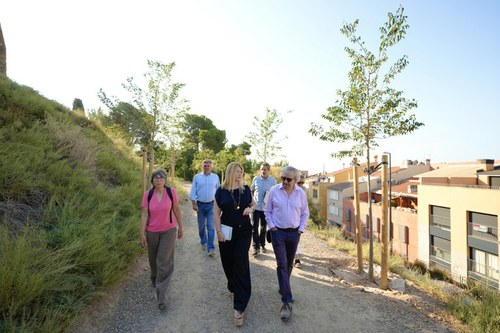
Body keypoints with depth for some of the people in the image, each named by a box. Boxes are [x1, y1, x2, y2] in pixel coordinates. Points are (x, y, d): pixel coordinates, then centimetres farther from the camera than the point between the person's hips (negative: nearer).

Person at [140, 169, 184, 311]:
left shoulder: (171, 192, -11)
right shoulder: (147, 195, -8)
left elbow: (177, 210, -2)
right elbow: (144, 215, -6)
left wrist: (180, 227, 4)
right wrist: (142, 234, -6)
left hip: (168, 231, -2)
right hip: (152, 232, 2)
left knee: (164, 262, -4)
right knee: (153, 259, 19)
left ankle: (161, 296, 5)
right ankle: (154, 279, 51)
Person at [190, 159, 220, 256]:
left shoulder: (215, 177, 2)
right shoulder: (197, 177, 1)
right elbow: (193, 191, 1)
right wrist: (194, 204, -6)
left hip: (211, 205, -1)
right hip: (200, 205, 1)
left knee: (210, 227, -5)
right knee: (201, 226, 13)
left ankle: (211, 248, -4)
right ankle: (203, 242, 36)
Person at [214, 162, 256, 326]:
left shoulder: (245, 189, 0)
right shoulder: (221, 191, -5)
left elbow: (253, 203, 16)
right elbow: (217, 213, -3)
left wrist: (250, 208, -7)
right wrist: (218, 231, -9)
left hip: (244, 232, 0)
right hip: (227, 232, 0)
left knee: (241, 265, -3)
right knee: (228, 263, 11)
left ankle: (239, 307, 3)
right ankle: (234, 288, 43)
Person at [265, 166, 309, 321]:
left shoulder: (301, 193, -3)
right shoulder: (274, 190, -8)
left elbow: (305, 213, 8)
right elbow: (268, 210, 2)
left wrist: (301, 228, 1)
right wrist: (271, 226, -6)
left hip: (294, 233, 3)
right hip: (278, 232, -2)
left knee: (289, 264, 17)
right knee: (282, 264, -7)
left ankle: (283, 287, 41)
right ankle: (287, 302, -2)